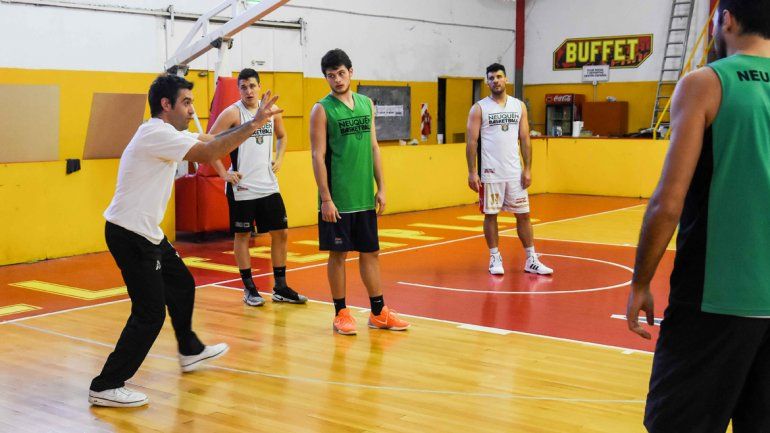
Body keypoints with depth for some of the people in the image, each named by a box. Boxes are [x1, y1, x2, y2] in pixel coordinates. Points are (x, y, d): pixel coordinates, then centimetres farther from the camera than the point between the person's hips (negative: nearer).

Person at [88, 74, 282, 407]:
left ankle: (190, 352, 43)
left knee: (182, 285, 23)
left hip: (146, 232, 11)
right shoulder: (157, 133, -20)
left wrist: (252, 123, 1)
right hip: (130, 234, -11)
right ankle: (105, 387, 0)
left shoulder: (167, 133, 12)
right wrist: (253, 124, -24)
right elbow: (208, 153, -28)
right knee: (150, 313, -8)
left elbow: (212, 139, 12)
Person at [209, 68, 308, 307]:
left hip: (269, 185, 5)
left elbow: (282, 136, 24)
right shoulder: (232, 113, -10)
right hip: (242, 187, -5)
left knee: (281, 233, 7)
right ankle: (249, 289, 15)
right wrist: (224, 173, -13)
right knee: (242, 235, 4)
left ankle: (280, 288, 17)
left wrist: (279, 159, 9)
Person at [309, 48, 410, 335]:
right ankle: (341, 314, 15)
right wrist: (326, 199, -15)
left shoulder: (366, 104, 9)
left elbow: (373, 147, 12)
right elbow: (318, 156, -10)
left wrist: (380, 188, 8)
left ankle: (378, 312, 20)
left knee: (370, 252, 11)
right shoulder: (322, 109, -7)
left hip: (364, 196, 5)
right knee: (338, 254, 3)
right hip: (337, 199, -5)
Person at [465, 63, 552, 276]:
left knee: (523, 215, 5)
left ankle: (531, 260, 12)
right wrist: (472, 173, -10)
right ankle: (495, 258, 17)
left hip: (515, 172, 3)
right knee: (490, 215, 4)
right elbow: (472, 142, -4)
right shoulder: (479, 108, -2)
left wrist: (527, 169, 0)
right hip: (490, 173, -3)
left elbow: (525, 140, 7)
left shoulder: (519, 106, 7)